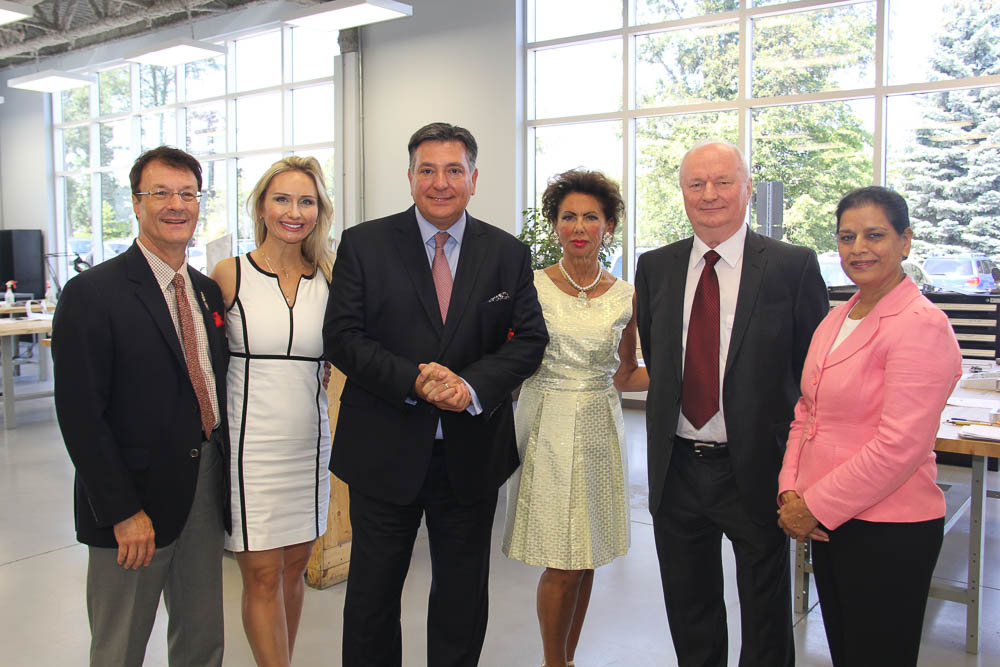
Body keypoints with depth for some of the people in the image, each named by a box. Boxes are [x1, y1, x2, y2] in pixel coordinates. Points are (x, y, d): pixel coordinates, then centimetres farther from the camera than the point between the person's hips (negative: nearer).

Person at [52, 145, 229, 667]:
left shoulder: (208, 291, 8)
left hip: (206, 492, 6)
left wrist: (225, 478, 5)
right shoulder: (91, 294, -12)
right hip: (136, 498, -5)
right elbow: (80, 414, -15)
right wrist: (122, 512, -16)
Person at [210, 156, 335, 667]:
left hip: (308, 443, 4)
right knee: (262, 575, 3)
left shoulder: (330, 278, 5)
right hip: (250, 445, -3)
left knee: (295, 567, 14)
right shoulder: (229, 275, -4)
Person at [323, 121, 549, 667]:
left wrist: (472, 386, -18)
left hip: (473, 453, 2)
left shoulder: (508, 254, 4)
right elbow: (342, 338, -8)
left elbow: (529, 339, 0)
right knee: (372, 591, 13)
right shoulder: (363, 244, -2)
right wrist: (414, 381, -22)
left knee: (463, 595, 16)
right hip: (384, 452, -1)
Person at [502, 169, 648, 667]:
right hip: (547, 427, -3)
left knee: (586, 559, 10)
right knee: (561, 564, -2)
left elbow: (624, 376, 12)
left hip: (598, 430, 3)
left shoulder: (625, 297, 4)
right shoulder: (531, 287, -3)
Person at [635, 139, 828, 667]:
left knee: (765, 613, 15)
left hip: (757, 469, -3)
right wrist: (661, 440, 8)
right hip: (676, 469, 3)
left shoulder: (793, 267, -8)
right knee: (688, 611, 19)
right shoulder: (655, 267, 3)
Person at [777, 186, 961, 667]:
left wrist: (815, 507, -14)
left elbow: (899, 446, -21)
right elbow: (806, 411, 13)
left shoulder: (921, 324, -16)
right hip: (829, 522, 7)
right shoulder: (836, 318, 10)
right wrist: (790, 489, 0)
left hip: (888, 534, -7)